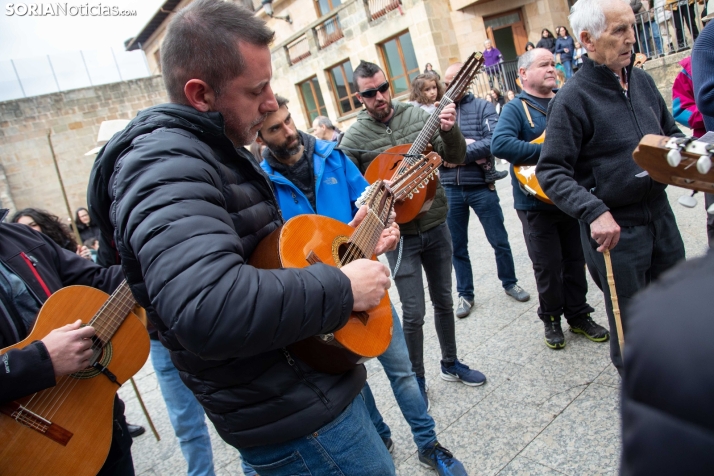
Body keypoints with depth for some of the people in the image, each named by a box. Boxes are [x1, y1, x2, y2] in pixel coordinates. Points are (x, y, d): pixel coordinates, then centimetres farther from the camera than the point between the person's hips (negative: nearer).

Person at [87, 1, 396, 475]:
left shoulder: (217, 152, 10)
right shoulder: (164, 163, -24)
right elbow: (208, 309, -41)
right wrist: (342, 288, -28)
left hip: (321, 373, 10)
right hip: (294, 418, -10)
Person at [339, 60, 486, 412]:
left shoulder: (418, 115, -1)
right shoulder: (354, 138, -8)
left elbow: (456, 157, -1)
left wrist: (450, 131, -20)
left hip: (436, 226, 4)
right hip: (400, 235, -3)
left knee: (444, 300, 17)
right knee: (414, 313, 2)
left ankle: (450, 364, 38)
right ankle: (416, 378, 24)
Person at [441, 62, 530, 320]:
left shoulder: (483, 108, 1)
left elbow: (494, 141, -14)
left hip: (481, 186, -1)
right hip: (450, 189, 2)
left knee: (499, 240, 10)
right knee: (457, 246, 10)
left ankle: (510, 283, 33)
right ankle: (465, 294, 26)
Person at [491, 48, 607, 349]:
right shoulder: (516, 109, -7)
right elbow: (499, 144, -26)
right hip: (536, 203, -5)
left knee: (575, 260, 15)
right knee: (548, 267, 6)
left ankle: (578, 316, 32)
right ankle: (551, 319, 26)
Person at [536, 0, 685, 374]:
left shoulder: (641, 80, 4)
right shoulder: (573, 98, -17)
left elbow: (669, 131, 19)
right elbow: (551, 172, -20)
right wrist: (594, 212, -30)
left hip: (660, 214, 7)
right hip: (614, 229, -7)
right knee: (631, 320, 10)